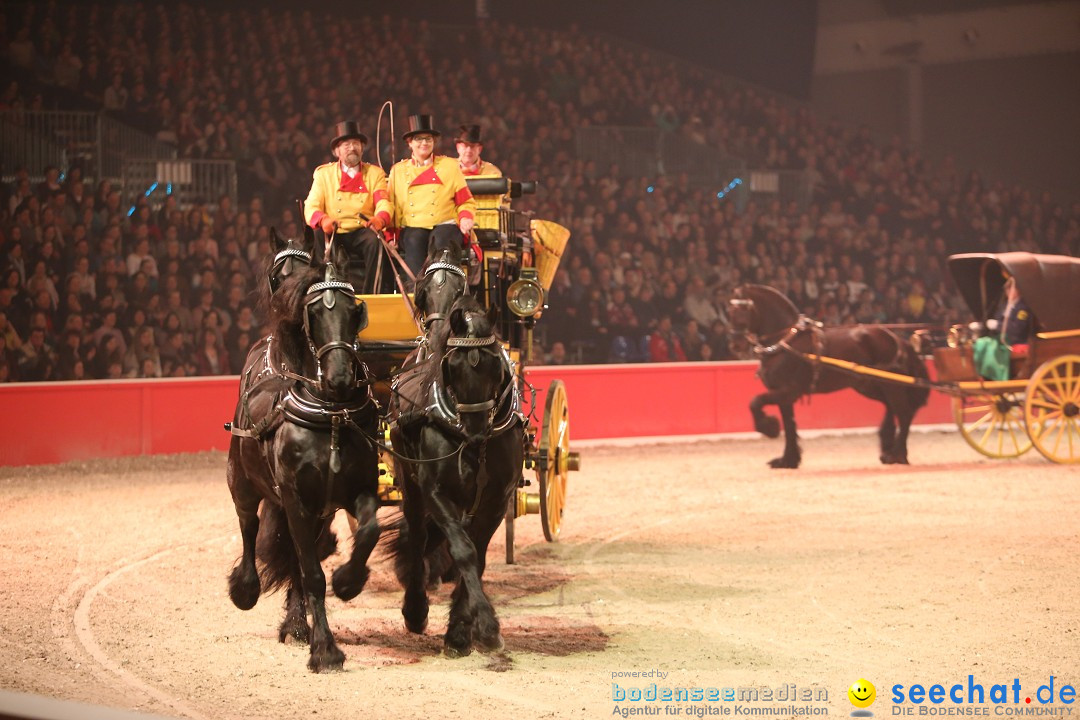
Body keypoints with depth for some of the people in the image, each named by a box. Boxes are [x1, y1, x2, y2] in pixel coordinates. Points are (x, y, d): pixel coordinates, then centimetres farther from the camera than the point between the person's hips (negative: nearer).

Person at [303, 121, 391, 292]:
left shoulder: (375, 173, 13)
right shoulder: (323, 174, 12)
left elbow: (384, 204, -2)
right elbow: (311, 207, 0)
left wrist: (380, 219, -28)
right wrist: (323, 220, -26)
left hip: (363, 233, 0)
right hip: (334, 235, 0)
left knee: (375, 240, -33)